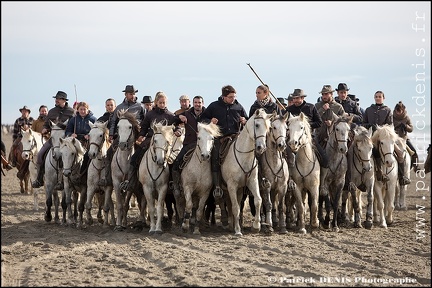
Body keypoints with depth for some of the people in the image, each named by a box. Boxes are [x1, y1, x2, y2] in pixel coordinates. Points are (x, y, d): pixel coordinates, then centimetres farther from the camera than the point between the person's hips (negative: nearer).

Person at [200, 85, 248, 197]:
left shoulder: (238, 107, 13)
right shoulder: (214, 106, 8)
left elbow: (247, 121, 25)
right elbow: (203, 119, 14)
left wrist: (244, 121, 1)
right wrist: (210, 121, -7)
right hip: (219, 137, -1)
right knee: (215, 160, -10)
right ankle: (217, 186, -8)